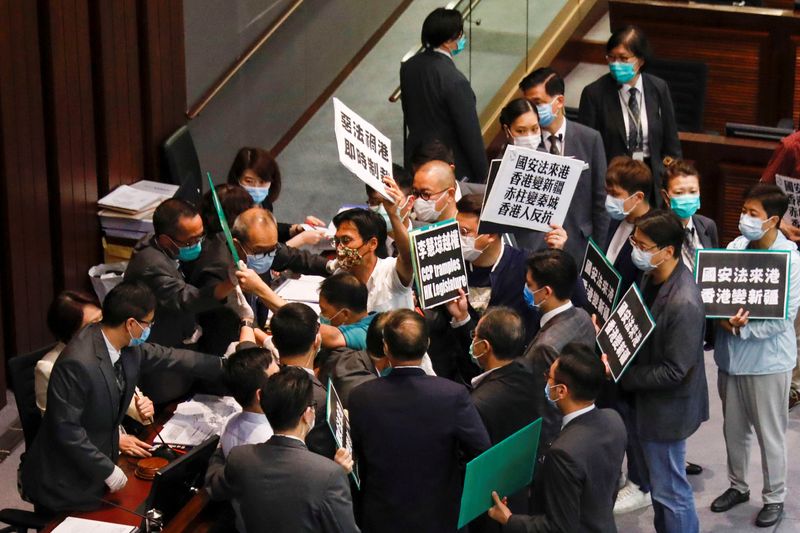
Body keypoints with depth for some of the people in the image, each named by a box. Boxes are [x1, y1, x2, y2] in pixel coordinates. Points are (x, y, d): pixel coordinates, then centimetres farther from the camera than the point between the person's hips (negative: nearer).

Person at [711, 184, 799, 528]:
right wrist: (723, 319, -15)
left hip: (767, 360, -5)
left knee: (770, 434, 9)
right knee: (733, 428, 19)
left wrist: (744, 328, -24)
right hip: (731, 355, 5)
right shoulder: (735, 247, -4)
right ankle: (738, 486, 37)